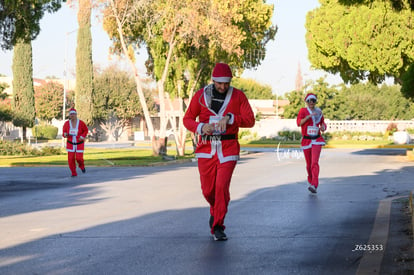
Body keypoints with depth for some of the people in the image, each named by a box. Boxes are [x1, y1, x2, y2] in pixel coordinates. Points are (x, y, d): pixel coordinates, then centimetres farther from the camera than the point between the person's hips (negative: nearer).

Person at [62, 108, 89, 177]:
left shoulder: (81, 123, -13)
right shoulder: (67, 123, -9)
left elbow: (86, 130, 2)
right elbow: (64, 131, 4)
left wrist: (82, 136, -14)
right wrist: (65, 134, -19)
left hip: (79, 143, -1)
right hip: (70, 143, 1)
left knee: (79, 158, -8)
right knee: (71, 159, -6)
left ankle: (82, 165, 29)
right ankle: (74, 173, 11)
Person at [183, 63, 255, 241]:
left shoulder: (238, 96, 1)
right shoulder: (201, 95, 2)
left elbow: (250, 120, -4)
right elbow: (187, 119, 4)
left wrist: (230, 117, -19)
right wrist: (201, 127, -16)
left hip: (228, 149, -1)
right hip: (206, 149, 1)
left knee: (222, 187, -13)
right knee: (208, 190, 4)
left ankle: (218, 227, -3)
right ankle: (215, 211, 38)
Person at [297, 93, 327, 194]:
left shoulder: (319, 112, 7)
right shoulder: (303, 111, -1)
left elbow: (323, 123, 21)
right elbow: (299, 123, -15)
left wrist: (323, 127, -2)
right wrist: (309, 116, -27)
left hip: (317, 141, 0)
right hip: (306, 140, 0)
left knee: (315, 162, -16)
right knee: (309, 164, 10)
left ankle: (314, 185, -26)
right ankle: (310, 181, 35)